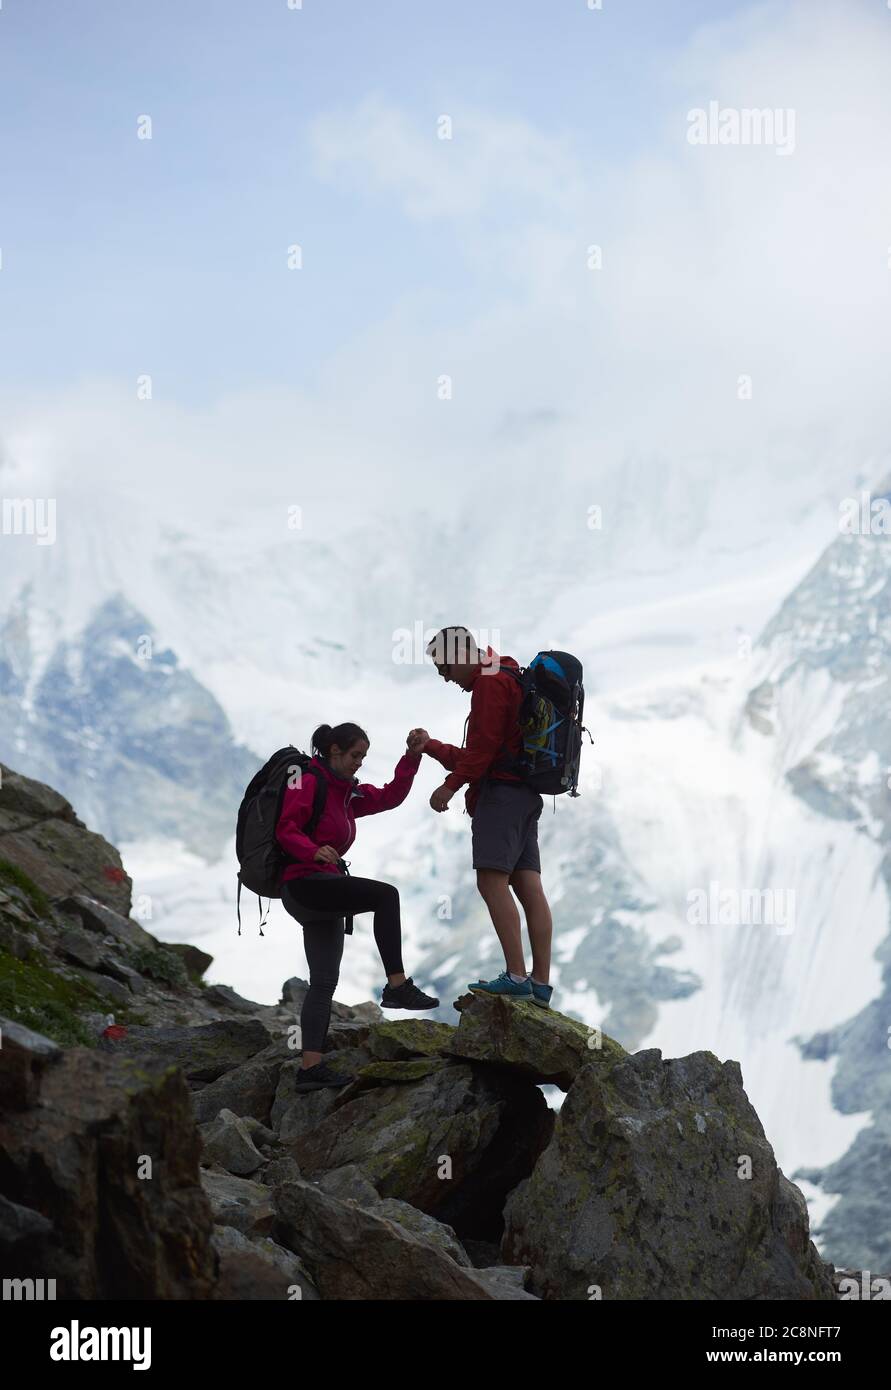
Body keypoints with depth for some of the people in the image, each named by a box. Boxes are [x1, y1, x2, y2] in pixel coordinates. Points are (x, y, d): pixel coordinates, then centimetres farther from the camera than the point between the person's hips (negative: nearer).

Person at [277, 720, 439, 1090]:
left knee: (324, 982, 5)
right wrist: (313, 851, -32)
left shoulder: (348, 792, 20)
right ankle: (397, 986, -26)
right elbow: (285, 830, -15)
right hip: (304, 883, -10)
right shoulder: (308, 782, -6)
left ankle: (311, 1068, 3)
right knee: (386, 894, -24)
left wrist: (412, 755, 8)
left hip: (323, 892, 10)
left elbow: (390, 796, 17)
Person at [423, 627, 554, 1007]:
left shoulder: (490, 681, -5)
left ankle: (516, 976, -21)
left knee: (492, 880, -15)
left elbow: (483, 745, -17)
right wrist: (430, 747, 29)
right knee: (529, 887, 3)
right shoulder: (511, 681, 27)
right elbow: (474, 754, 27)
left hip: (501, 792, -10)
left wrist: (450, 785, -17)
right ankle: (541, 985, -1)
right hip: (525, 794, 10)